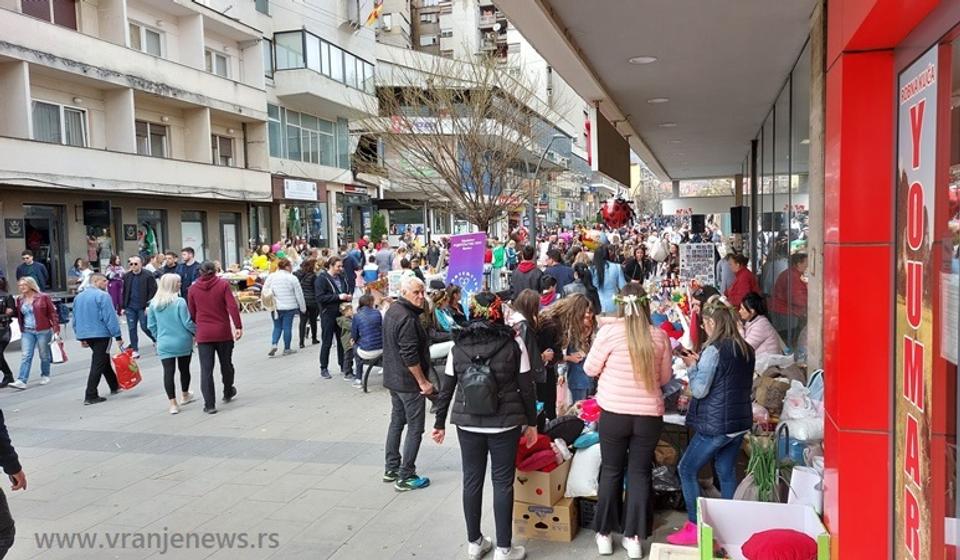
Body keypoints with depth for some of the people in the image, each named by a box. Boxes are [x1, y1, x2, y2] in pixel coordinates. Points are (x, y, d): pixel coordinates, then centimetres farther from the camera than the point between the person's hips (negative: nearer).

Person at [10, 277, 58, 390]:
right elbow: (19, 316, 16)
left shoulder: (43, 297, -5)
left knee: (44, 355, 7)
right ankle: (21, 381, -9)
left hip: (43, 331, -3)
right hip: (27, 332, 4)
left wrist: (56, 328, -10)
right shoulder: (20, 300, 9)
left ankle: (45, 376, 25)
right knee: (26, 356, -5)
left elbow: (53, 313, -5)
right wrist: (22, 330, 12)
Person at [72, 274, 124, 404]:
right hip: (101, 334, -8)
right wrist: (118, 336, -14)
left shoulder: (78, 297, 12)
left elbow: (76, 319, 17)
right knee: (98, 364, -4)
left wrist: (81, 337, 23)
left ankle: (115, 386, 33)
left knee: (104, 359, 21)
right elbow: (110, 317, -17)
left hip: (85, 334, 8)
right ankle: (90, 396, -6)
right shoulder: (102, 296, -13)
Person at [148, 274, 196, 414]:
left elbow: (151, 325, 5)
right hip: (183, 342, -2)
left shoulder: (153, 303, -1)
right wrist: (198, 333, 1)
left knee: (168, 372, 2)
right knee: (184, 369, 17)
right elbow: (187, 323, -14)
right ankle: (185, 395, 35)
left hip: (164, 344, 2)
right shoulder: (180, 302, -15)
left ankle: (173, 404, -1)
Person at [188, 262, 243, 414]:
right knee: (226, 364, 19)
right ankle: (228, 393, 37)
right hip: (223, 332, 0)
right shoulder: (223, 284, -4)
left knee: (206, 369, 2)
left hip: (203, 334, 0)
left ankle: (209, 404, -1)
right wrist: (238, 326, -11)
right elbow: (232, 307, -12)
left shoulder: (193, 289, 1)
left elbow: (192, 313, 6)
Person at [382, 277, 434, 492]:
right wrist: (423, 382, -17)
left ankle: (391, 469, 28)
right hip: (409, 382, -10)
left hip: (393, 379, 10)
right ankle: (406, 477, 3)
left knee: (397, 421, 19)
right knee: (415, 428, -1)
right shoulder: (407, 319, -22)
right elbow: (410, 356, -25)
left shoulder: (391, 311, 10)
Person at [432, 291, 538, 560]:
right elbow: (526, 387, -4)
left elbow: (447, 389, 4)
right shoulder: (513, 342, -5)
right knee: (502, 483, 8)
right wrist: (531, 422, 6)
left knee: (472, 482, 13)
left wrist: (440, 422, 14)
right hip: (504, 424, -2)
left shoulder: (458, 346, 0)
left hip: (468, 425, 2)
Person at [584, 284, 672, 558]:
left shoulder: (609, 331, -9)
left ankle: (604, 534, 23)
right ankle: (634, 537, 18)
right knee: (640, 473, 13)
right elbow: (665, 377, 10)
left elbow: (590, 369, 0)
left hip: (614, 413, -1)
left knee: (611, 471, 13)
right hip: (650, 415, 2)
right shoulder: (660, 335, -1)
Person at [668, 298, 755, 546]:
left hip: (716, 425, -8)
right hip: (740, 421, 8)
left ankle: (695, 526, 6)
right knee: (727, 472, 17)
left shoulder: (714, 350, -17)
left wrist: (692, 366, -2)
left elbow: (699, 390, -19)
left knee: (686, 469, 4)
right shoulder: (747, 350, 6)